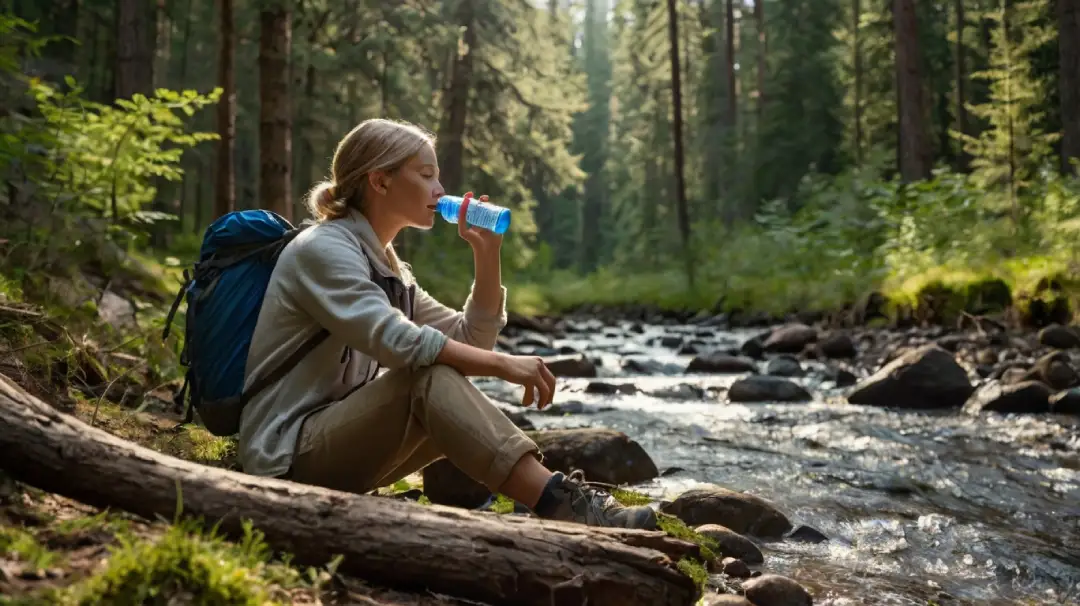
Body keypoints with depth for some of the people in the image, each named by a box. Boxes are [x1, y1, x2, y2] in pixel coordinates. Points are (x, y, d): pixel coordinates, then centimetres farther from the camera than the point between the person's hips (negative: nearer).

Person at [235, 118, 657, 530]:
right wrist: (503, 365, -29)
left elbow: (472, 338, 11)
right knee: (432, 378, -29)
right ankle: (558, 502, -35)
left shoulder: (383, 263, 15)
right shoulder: (323, 249, -12)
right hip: (289, 457, -9)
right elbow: (394, 341, -28)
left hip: (335, 441, 9)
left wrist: (487, 254, 2)